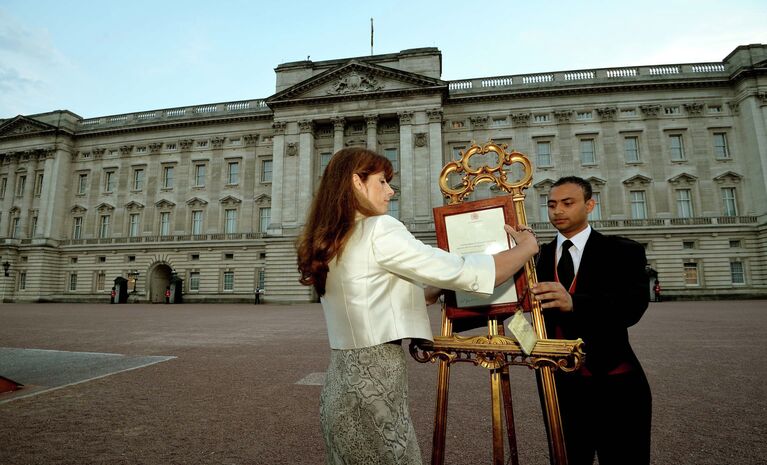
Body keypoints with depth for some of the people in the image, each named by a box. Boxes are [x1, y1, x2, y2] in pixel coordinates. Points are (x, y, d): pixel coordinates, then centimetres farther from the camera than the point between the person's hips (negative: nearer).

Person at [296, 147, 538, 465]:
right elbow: (466, 273, -18)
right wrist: (527, 247, 0)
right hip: (372, 389, -9)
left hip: (342, 384, 9)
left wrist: (437, 290, 21)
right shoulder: (378, 230, -18)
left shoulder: (328, 242, 9)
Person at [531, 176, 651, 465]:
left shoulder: (622, 251, -4)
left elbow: (633, 305, -21)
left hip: (614, 384, -3)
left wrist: (573, 302, -38)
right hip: (557, 384, 3)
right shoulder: (539, 256, 4)